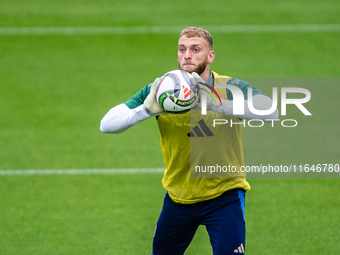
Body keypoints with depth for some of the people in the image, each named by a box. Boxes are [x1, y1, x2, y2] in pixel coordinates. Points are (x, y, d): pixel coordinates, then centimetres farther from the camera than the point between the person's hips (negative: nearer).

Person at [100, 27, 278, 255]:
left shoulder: (230, 88, -16)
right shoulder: (160, 91, -8)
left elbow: (270, 112, -36)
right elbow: (107, 124, -13)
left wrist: (213, 103, -44)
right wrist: (147, 110, -32)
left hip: (224, 195, -3)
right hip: (178, 197, 3)